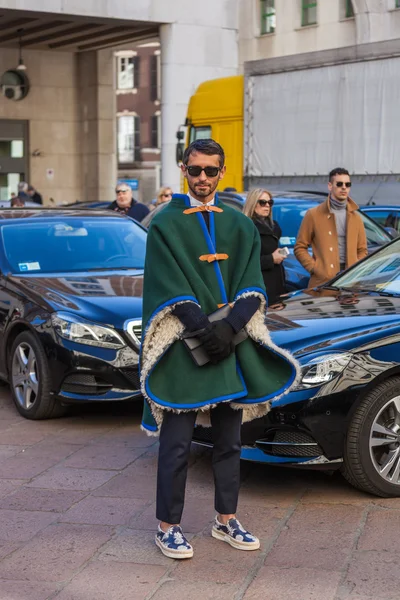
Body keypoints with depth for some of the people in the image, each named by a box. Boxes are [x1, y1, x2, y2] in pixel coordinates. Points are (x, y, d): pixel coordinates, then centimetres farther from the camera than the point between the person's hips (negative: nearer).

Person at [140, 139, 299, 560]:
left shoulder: (240, 226, 12)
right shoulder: (166, 224, 0)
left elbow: (252, 287, 3)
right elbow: (170, 289, -8)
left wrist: (228, 328, -12)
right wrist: (204, 332, -17)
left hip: (232, 343, 4)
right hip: (183, 347, -4)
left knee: (229, 438, 11)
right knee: (177, 442, -1)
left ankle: (226, 520, 23)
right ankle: (168, 526, 10)